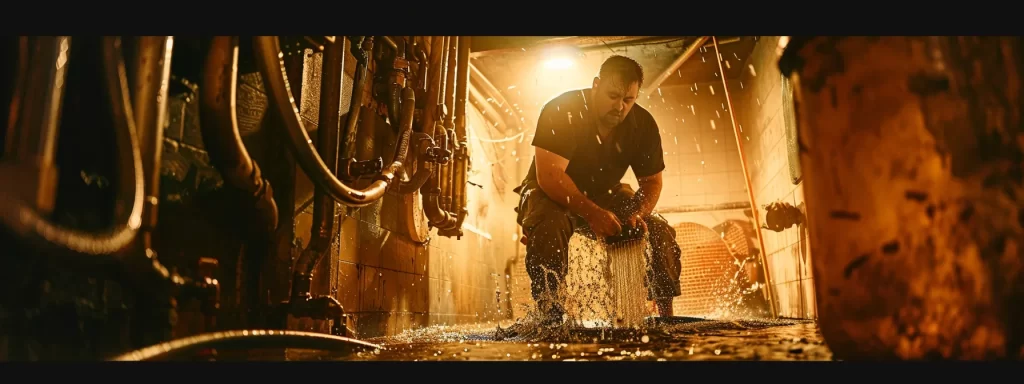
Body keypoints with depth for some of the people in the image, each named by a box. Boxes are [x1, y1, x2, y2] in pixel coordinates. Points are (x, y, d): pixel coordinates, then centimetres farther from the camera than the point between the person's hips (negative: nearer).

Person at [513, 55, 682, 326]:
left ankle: (667, 315, -1)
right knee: (550, 227, -37)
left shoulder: (643, 124, -11)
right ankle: (550, 318, -30)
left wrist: (637, 214, -25)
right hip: (552, 194, -4)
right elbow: (549, 176, -33)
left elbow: (651, 181, -2)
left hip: (605, 194, 5)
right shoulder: (560, 111, -25)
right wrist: (592, 213, -45)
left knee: (660, 232, -12)